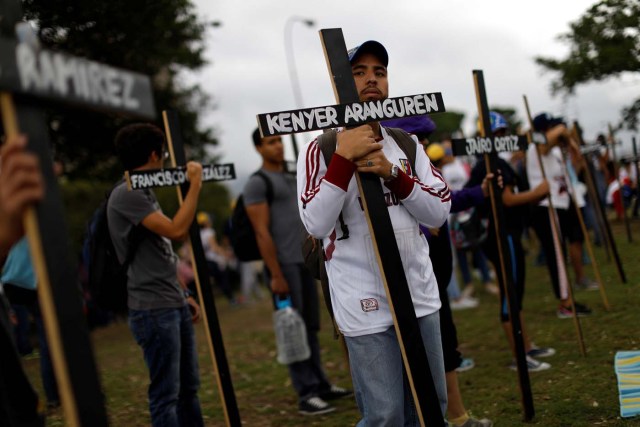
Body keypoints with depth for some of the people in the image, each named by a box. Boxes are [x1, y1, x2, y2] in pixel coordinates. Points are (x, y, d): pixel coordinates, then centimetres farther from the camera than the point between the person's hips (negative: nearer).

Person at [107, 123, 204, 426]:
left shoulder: (144, 193, 17)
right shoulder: (125, 195, -12)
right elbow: (176, 230, -22)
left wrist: (182, 295, 18)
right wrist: (194, 185, -13)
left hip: (174, 305, 10)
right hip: (153, 310, -10)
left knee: (188, 387, 13)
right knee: (166, 394, -5)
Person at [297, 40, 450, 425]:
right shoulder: (321, 150, -6)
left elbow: (439, 214, 0)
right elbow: (316, 225, -19)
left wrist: (393, 173, -15)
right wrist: (344, 158, -25)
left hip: (421, 297, 6)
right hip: (366, 306, -5)